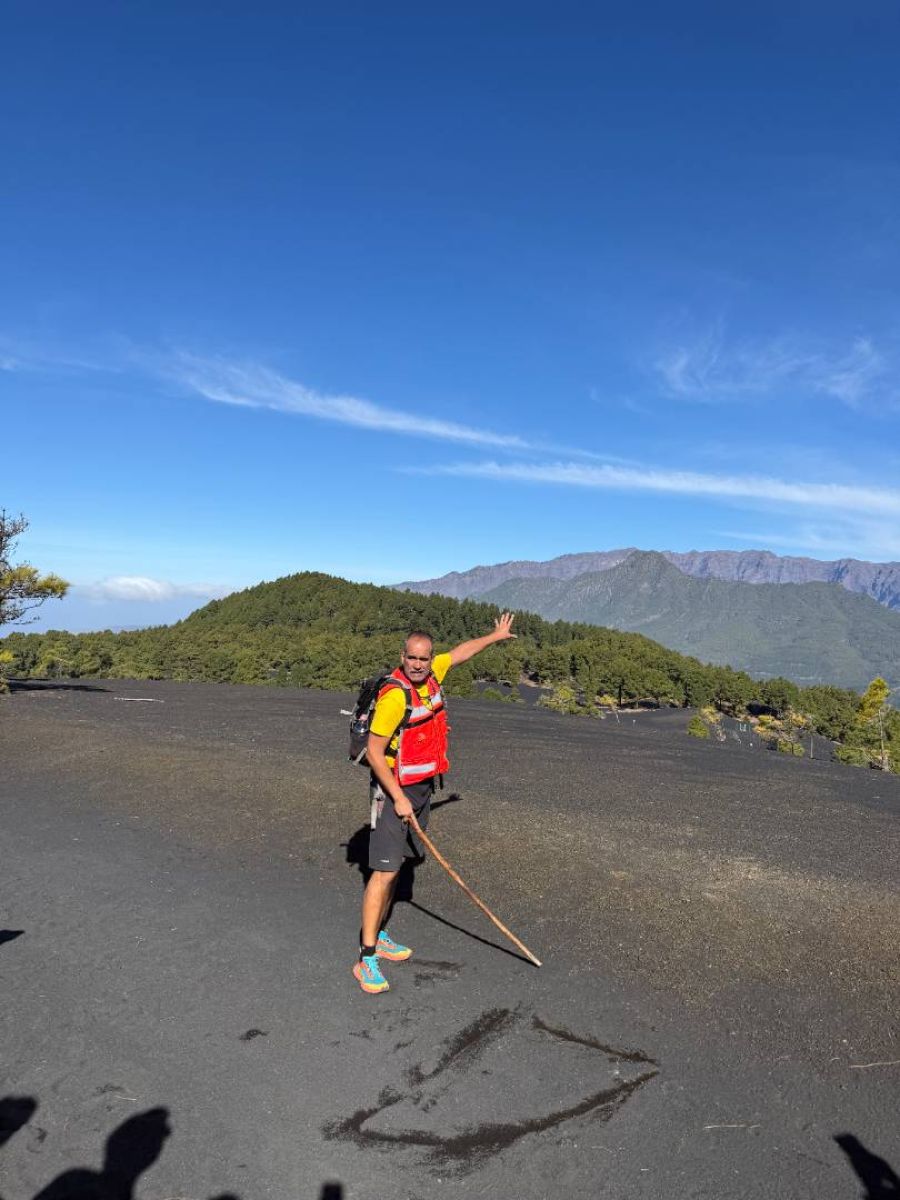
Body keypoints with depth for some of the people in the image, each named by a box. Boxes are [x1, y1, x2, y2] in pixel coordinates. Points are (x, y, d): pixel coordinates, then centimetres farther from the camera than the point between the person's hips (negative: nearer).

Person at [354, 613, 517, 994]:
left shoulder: (431, 674, -1)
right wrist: (398, 799, -20)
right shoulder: (395, 694, -23)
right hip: (394, 790, -8)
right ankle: (366, 958, 0)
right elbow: (374, 752, -21)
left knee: (396, 866, 15)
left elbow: (460, 652, 20)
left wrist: (494, 636, 31)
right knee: (384, 872, -8)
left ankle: (377, 936, 28)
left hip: (421, 787, 8)